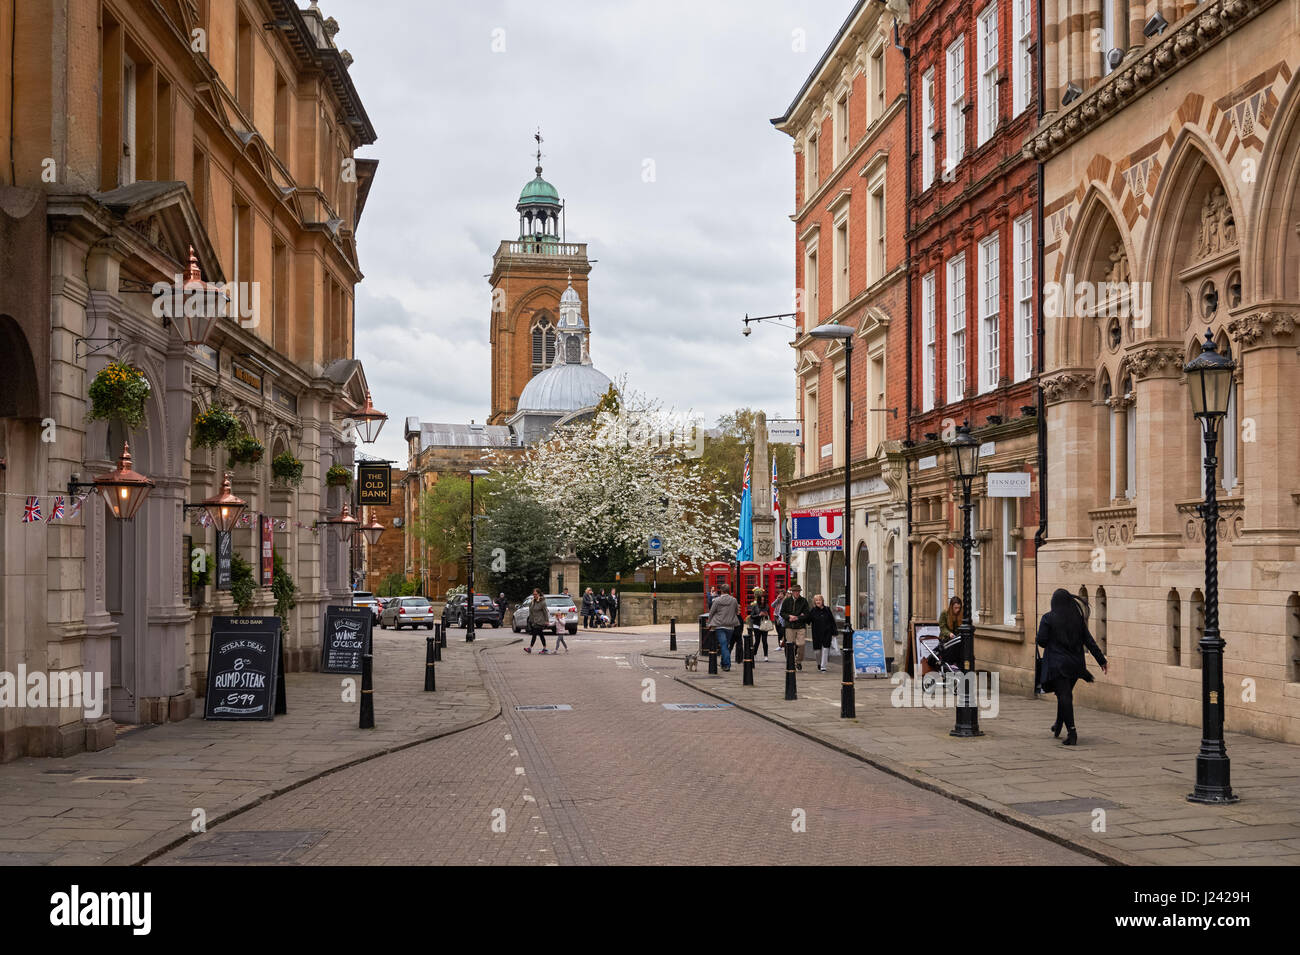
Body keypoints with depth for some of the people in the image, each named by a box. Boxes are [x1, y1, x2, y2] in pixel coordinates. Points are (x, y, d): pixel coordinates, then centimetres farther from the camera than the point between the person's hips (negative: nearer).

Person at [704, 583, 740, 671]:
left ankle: (727, 664, -12)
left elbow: (711, 613, 1)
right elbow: (737, 612, 14)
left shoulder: (717, 600, -5)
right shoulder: (734, 600, 1)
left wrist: (709, 624, 12)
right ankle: (724, 663, 20)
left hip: (719, 626, -2)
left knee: (723, 645, -5)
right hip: (730, 626, 2)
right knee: (727, 645, 14)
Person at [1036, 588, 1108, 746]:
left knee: (1064, 695, -7)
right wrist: (1101, 660, 3)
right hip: (1075, 664, 5)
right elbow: (1089, 641, 2)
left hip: (1057, 664, -5)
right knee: (1065, 694, 21)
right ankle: (1058, 726, 36)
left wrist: (1037, 639, 13)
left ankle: (1072, 732, -18)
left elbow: (1041, 640, -11)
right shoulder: (1078, 618, 4)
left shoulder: (1048, 618, -8)